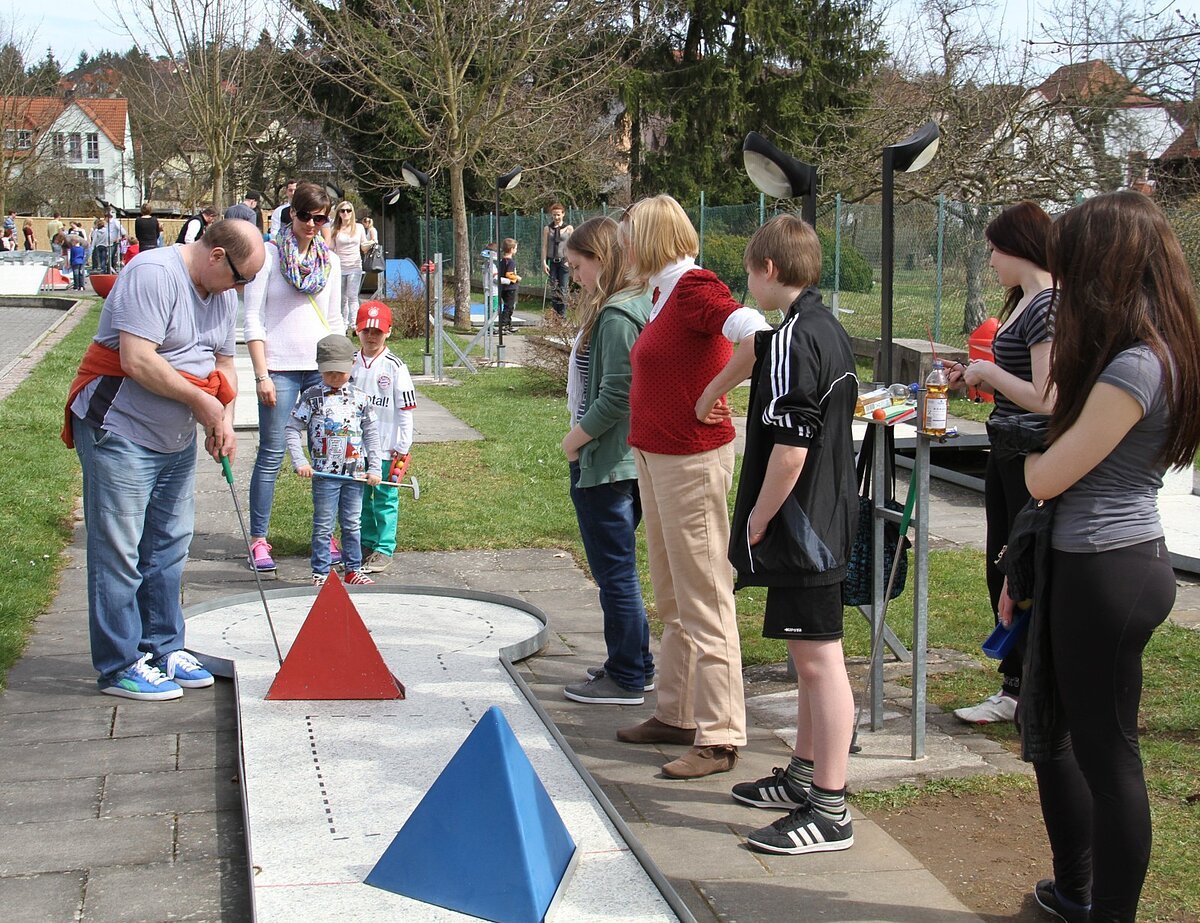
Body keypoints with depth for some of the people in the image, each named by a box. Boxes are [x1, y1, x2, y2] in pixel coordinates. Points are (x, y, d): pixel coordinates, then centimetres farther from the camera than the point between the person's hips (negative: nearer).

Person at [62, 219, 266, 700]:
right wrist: (200, 400, -19)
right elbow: (136, 360, -27)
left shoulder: (223, 294, 9)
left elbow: (223, 363, 15)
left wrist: (223, 421, -2)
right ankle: (120, 666, 5)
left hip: (176, 441, 9)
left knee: (169, 547, 13)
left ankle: (163, 649, 24)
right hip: (118, 432, -9)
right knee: (119, 552, -3)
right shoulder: (153, 274, -19)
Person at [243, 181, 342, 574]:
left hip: (322, 368, 4)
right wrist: (262, 375, -10)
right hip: (280, 368, -4)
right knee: (271, 456, -3)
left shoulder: (330, 260, 11)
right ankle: (258, 541, 5)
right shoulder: (269, 254, -2)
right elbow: (253, 320, -4)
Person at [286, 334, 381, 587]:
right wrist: (300, 462, -11)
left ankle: (353, 569, 22)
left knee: (352, 524, 11)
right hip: (324, 473, -2)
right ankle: (320, 573, 11)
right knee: (323, 526, 3)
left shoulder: (360, 398, 4)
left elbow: (371, 434, 7)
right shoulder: (312, 397, -3)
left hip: (355, 473, 3)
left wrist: (374, 468, 1)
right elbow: (293, 430, -1)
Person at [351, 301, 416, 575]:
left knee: (384, 498, 2)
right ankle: (365, 545, 25)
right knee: (359, 498, 12)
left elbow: (406, 409, -5)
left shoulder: (395, 367, -6)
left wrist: (403, 447, -7)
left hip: (385, 448, -4)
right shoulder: (350, 363, 5)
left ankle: (384, 550, 10)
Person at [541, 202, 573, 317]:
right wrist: (544, 262, -1)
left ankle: (562, 314, 0)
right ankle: (555, 315, 6)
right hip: (552, 261, 2)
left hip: (564, 261, -2)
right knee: (553, 288, 2)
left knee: (563, 289, -3)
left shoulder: (569, 228, 3)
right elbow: (544, 246, 6)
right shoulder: (547, 229, 7)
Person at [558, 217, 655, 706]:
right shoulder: (640, 304, 12)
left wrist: (576, 438, -12)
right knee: (618, 568, 18)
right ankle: (634, 664, 28)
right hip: (624, 459, 10)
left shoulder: (616, 315, -19)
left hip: (605, 461, -10)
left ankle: (627, 679, 10)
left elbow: (617, 395, -24)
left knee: (614, 571, 0)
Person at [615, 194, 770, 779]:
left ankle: (718, 738, 3)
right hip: (655, 456, 10)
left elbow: (750, 328, -33)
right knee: (672, 599, 18)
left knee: (703, 600, -4)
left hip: (693, 459, -10)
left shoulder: (694, 288, -17)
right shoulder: (664, 293, 12)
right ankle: (677, 714, 30)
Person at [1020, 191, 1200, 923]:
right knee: (1046, 727, 21)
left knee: (1106, 753, 1)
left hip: (1107, 574, -10)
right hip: (1095, 566, 10)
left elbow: (1047, 477, -18)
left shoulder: (1135, 367, -21)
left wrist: (1031, 455, 5)